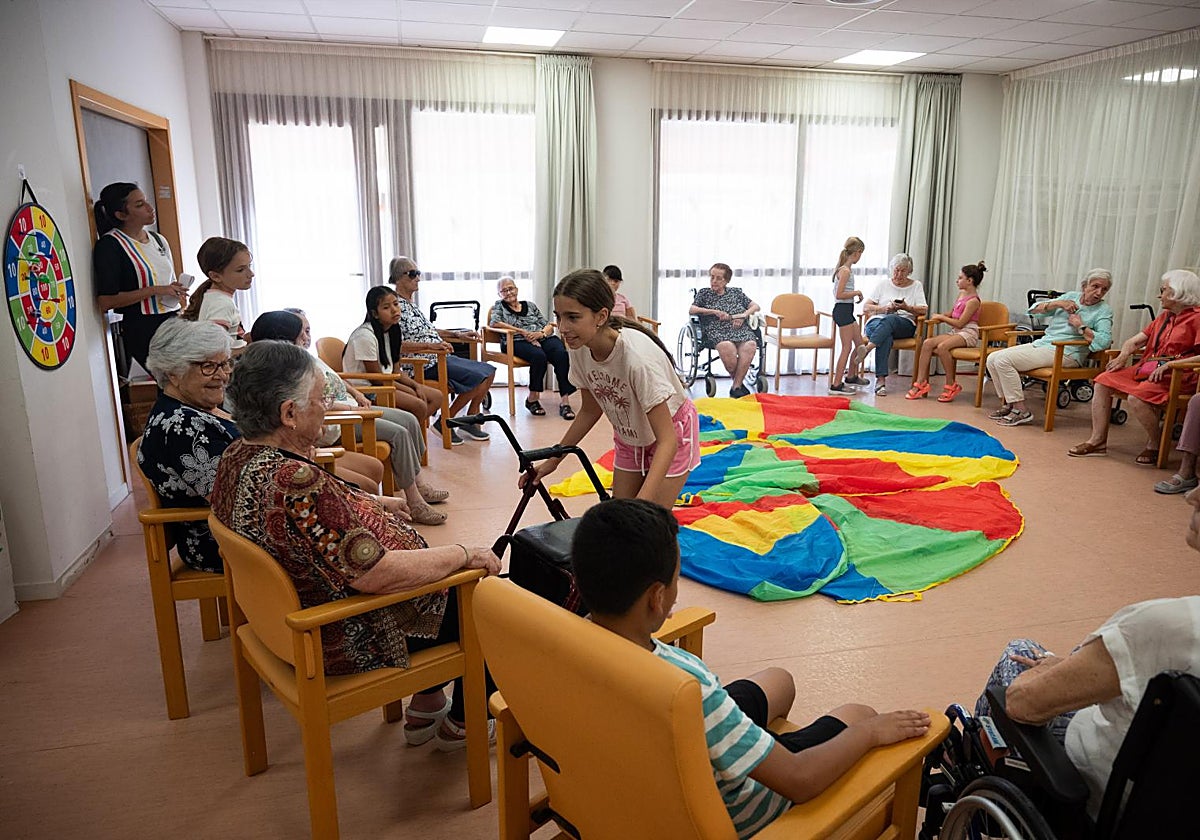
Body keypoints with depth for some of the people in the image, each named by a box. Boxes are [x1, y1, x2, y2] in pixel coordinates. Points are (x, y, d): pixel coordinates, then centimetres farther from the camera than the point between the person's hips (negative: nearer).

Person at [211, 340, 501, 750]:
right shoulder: (293, 482, -35)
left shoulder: (237, 456, -3)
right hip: (347, 639, -10)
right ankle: (464, 723, 27)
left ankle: (424, 710, 33)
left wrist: (371, 503, 25)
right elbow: (377, 574, -35)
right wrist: (464, 555, -22)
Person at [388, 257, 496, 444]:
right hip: (425, 364, -10)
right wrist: (430, 345, -31)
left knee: (489, 371, 4)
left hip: (440, 358, 10)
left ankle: (470, 422, 9)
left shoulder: (410, 303, 17)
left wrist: (458, 334, 20)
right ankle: (444, 422, -7)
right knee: (479, 378, -20)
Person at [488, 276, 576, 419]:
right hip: (518, 342, -3)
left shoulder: (530, 305, 26)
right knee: (539, 356, -38)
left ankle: (564, 400, -36)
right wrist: (523, 332, -11)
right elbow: (494, 323, -4)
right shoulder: (499, 306, 19)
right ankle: (532, 398, -22)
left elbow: (549, 326, 19)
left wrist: (541, 333, -6)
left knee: (562, 354, -31)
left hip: (544, 338, 3)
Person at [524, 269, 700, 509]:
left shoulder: (637, 355, -39)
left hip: (671, 432, -5)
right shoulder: (580, 349, -20)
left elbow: (667, 440, -36)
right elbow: (590, 410, -1)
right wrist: (552, 461, -1)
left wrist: (640, 505, -46)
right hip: (629, 436, 6)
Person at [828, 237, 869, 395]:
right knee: (847, 347, -7)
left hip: (847, 311, 10)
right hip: (843, 310, -10)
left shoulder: (844, 269, 13)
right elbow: (839, 295, -24)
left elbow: (836, 292, 19)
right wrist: (856, 293, -13)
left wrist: (854, 295, 15)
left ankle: (851, 376, 33)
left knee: (859, 343, 19)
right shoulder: (846, 271, -17)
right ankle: (836, 385, -4)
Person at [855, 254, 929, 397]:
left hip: (905, 324, 0)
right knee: (886, 336, -39)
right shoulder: (883, 284, 19)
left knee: (889, 320, -39)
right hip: (877, 322, 0)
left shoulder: (916, 285, 18)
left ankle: (867, 349, -55)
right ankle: (881, 379, -49)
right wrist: (884, 308, -7)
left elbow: (923, 310, 7)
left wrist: (906, 307, -11)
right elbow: (866, 307, 11)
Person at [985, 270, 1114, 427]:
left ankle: (1021, 411, -18)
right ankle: (1007, 405, 0)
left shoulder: (1103, 310, 1)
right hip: (1041, 343, 7)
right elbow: (1034, 309, 12)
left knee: (1003, 360, -25)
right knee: (992, 359, -9)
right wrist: (1058, 303, -2)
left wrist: (1080, 326, -12)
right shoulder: (1071, 296, 17)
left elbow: (1104, 342, -15)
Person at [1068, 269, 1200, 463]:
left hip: (1177, 375, -9)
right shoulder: (1164, 316, 20)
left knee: (1136, 398, -32)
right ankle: (1098, 441, -7)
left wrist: (1170, 364, -24)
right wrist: (1123, 356, -2)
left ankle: (1154, 445, -7)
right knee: (1103, 382, -7)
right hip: (1147, 368, 9)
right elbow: (1135, 341, 19)